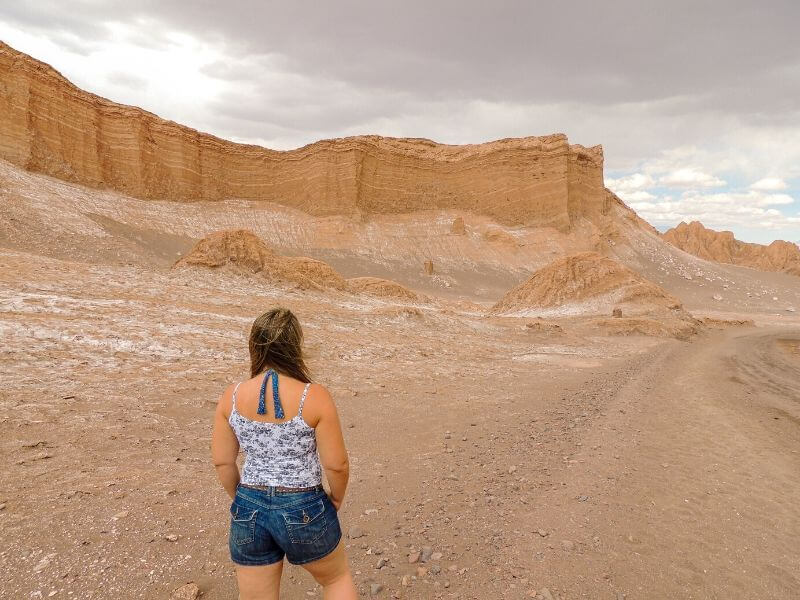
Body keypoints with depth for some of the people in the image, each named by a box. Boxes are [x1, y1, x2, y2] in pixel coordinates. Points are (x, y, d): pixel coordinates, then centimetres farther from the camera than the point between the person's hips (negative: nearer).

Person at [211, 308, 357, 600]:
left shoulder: (232, 397, -7)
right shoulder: (315, 397, -19)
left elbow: (222, 462, 1)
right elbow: (337, 465, -14)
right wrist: (336, 499, 6)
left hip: (248, 510, 3)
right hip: (304, 510, -3)